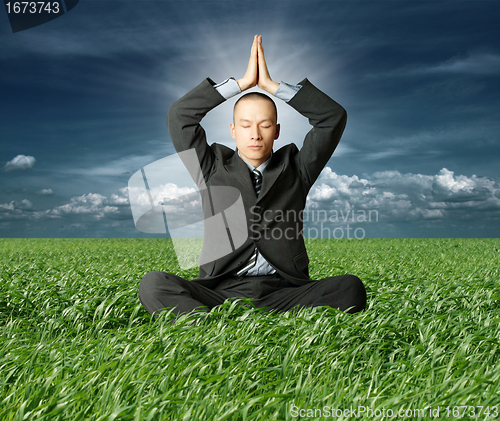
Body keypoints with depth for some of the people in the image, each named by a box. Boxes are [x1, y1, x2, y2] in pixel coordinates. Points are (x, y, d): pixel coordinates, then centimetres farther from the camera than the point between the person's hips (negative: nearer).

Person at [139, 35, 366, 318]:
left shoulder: (295, 168, 14)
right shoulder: (213, 168, 13)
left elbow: (334, 117, 7)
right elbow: (179, 115, 5)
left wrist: (272, 85, 5)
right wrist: (243, 82, 4)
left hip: (282, 292, 1)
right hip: (221, 291, 0)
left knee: (351, 288, -26)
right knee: (153, 284, -26)